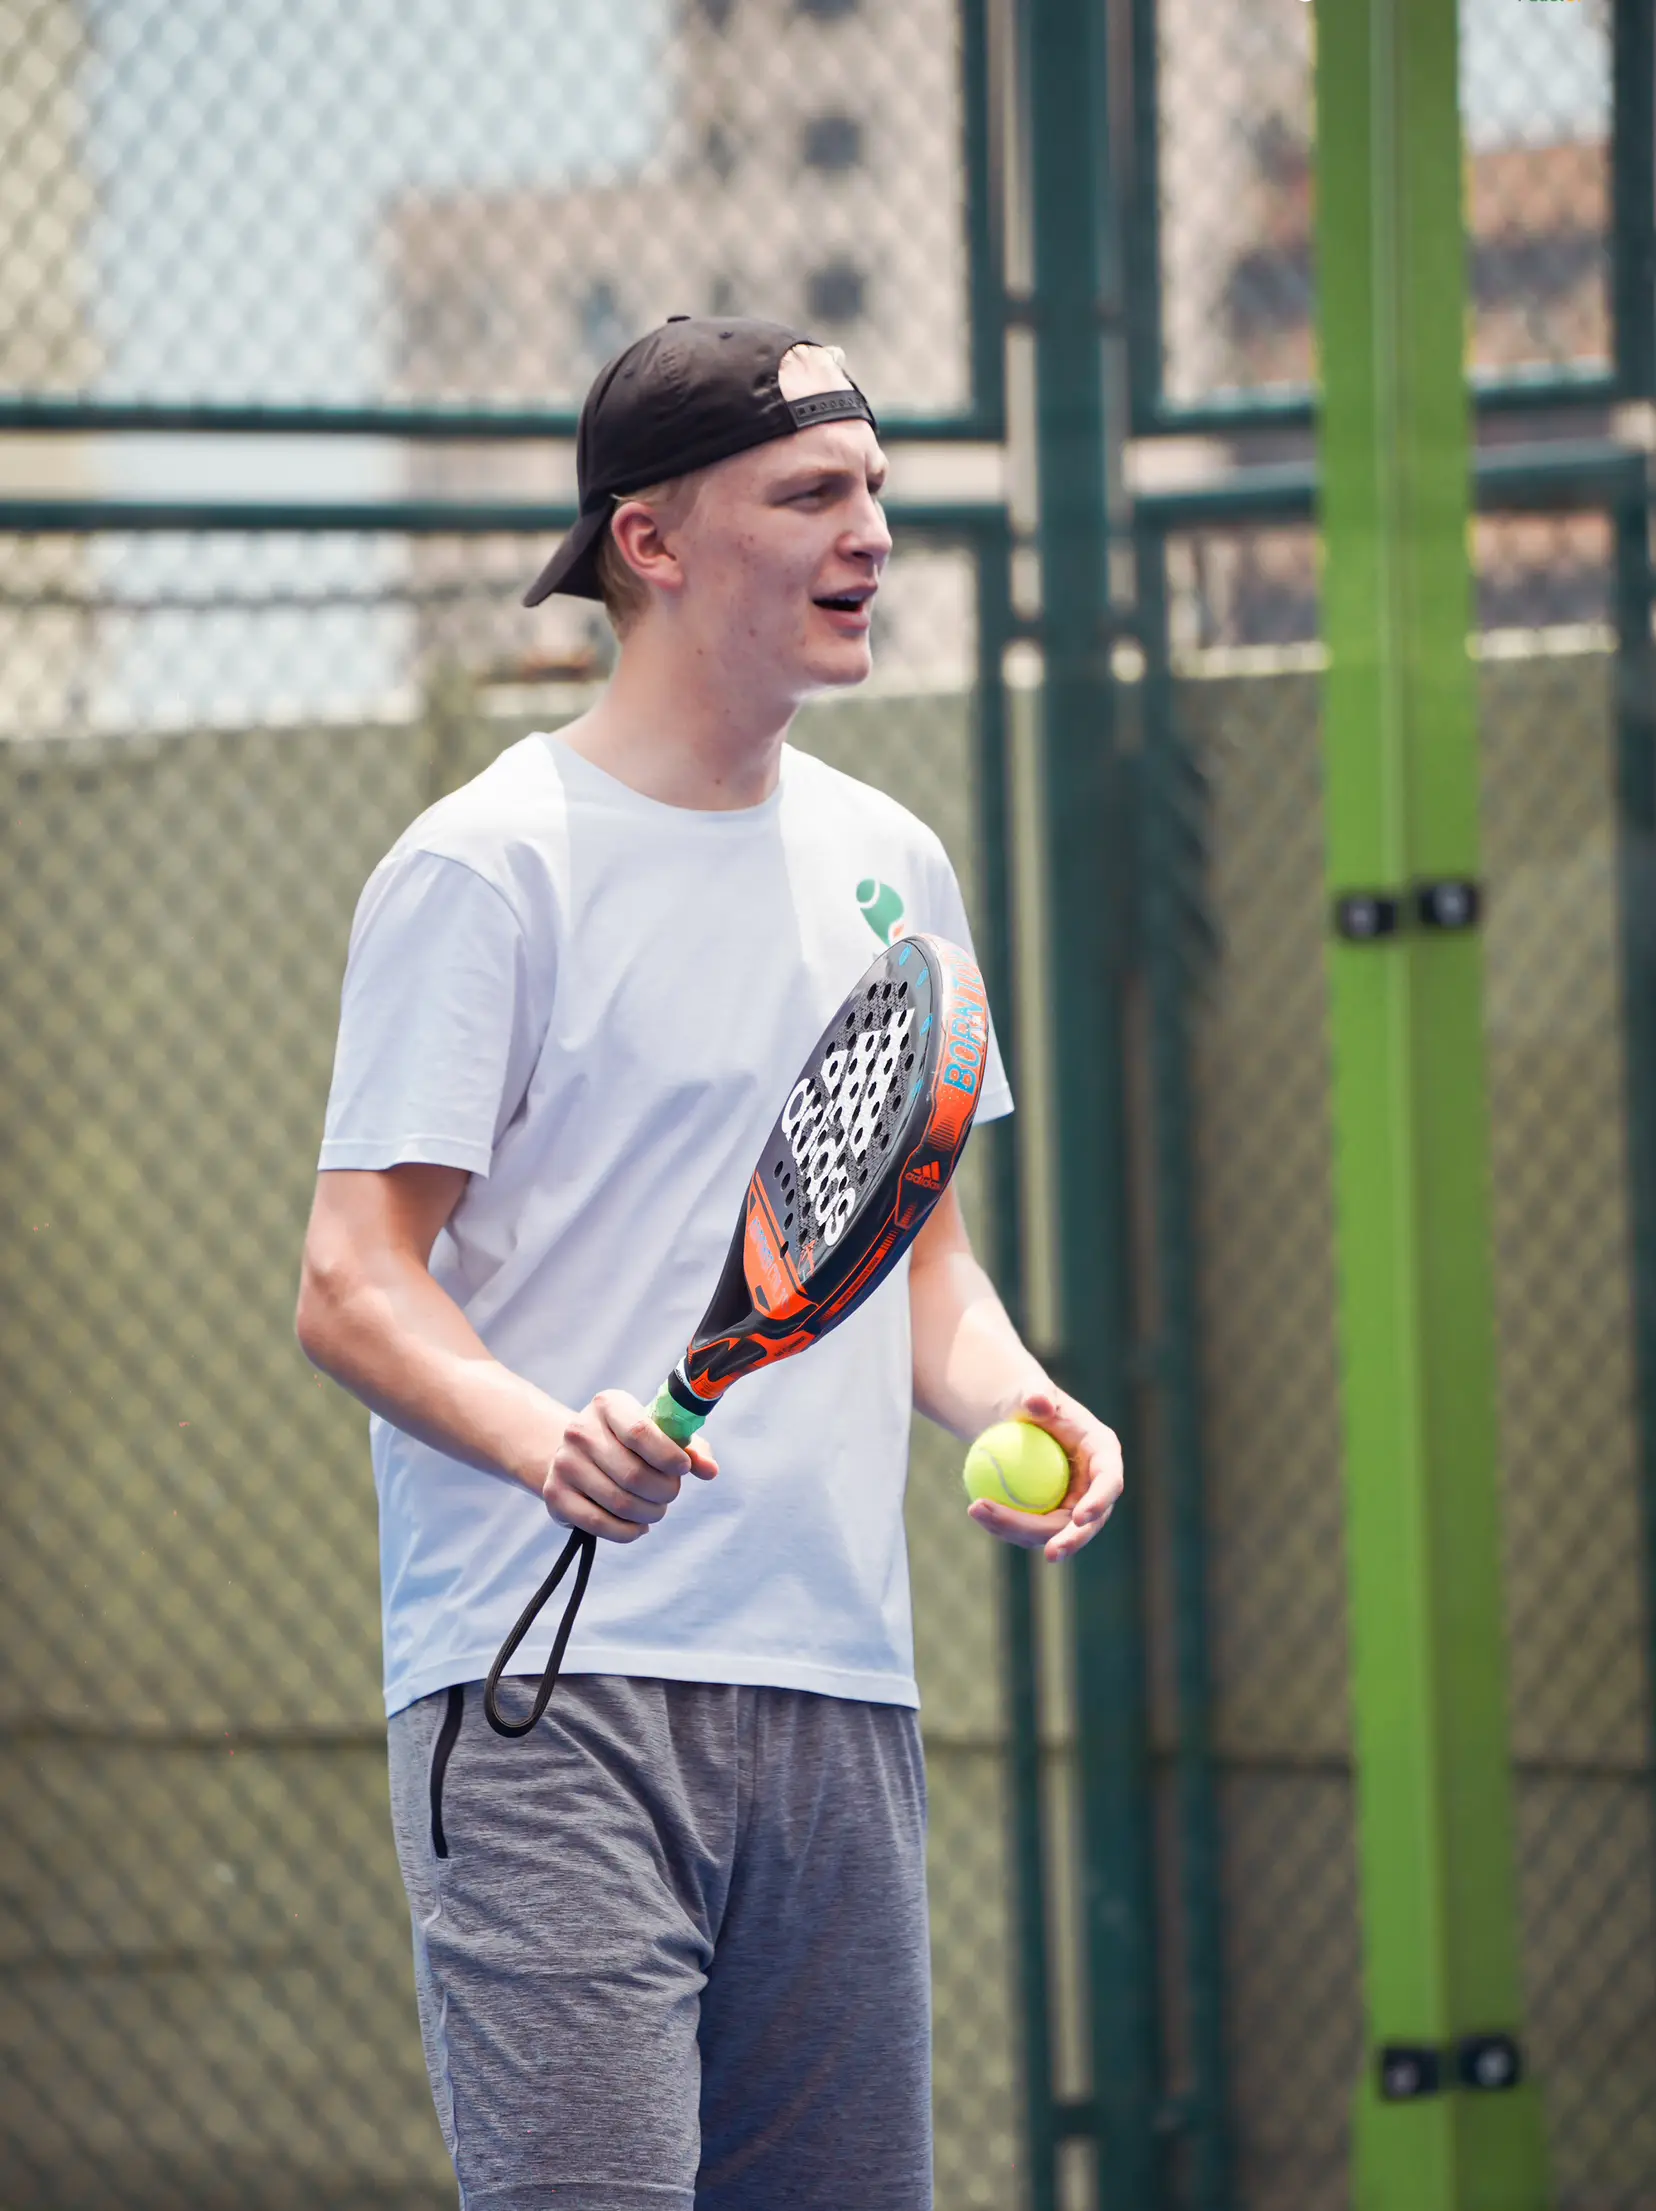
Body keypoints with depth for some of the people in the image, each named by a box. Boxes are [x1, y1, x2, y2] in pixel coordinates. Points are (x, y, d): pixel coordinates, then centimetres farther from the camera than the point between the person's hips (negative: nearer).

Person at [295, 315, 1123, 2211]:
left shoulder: (892, 864, 16)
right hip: (552, 1693, -7)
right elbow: (355, 1287, -9)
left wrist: (1015, 1399, 3)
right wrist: (549, 1437, -28)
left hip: (840, 1695, 7)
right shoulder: (487, 864, -5)